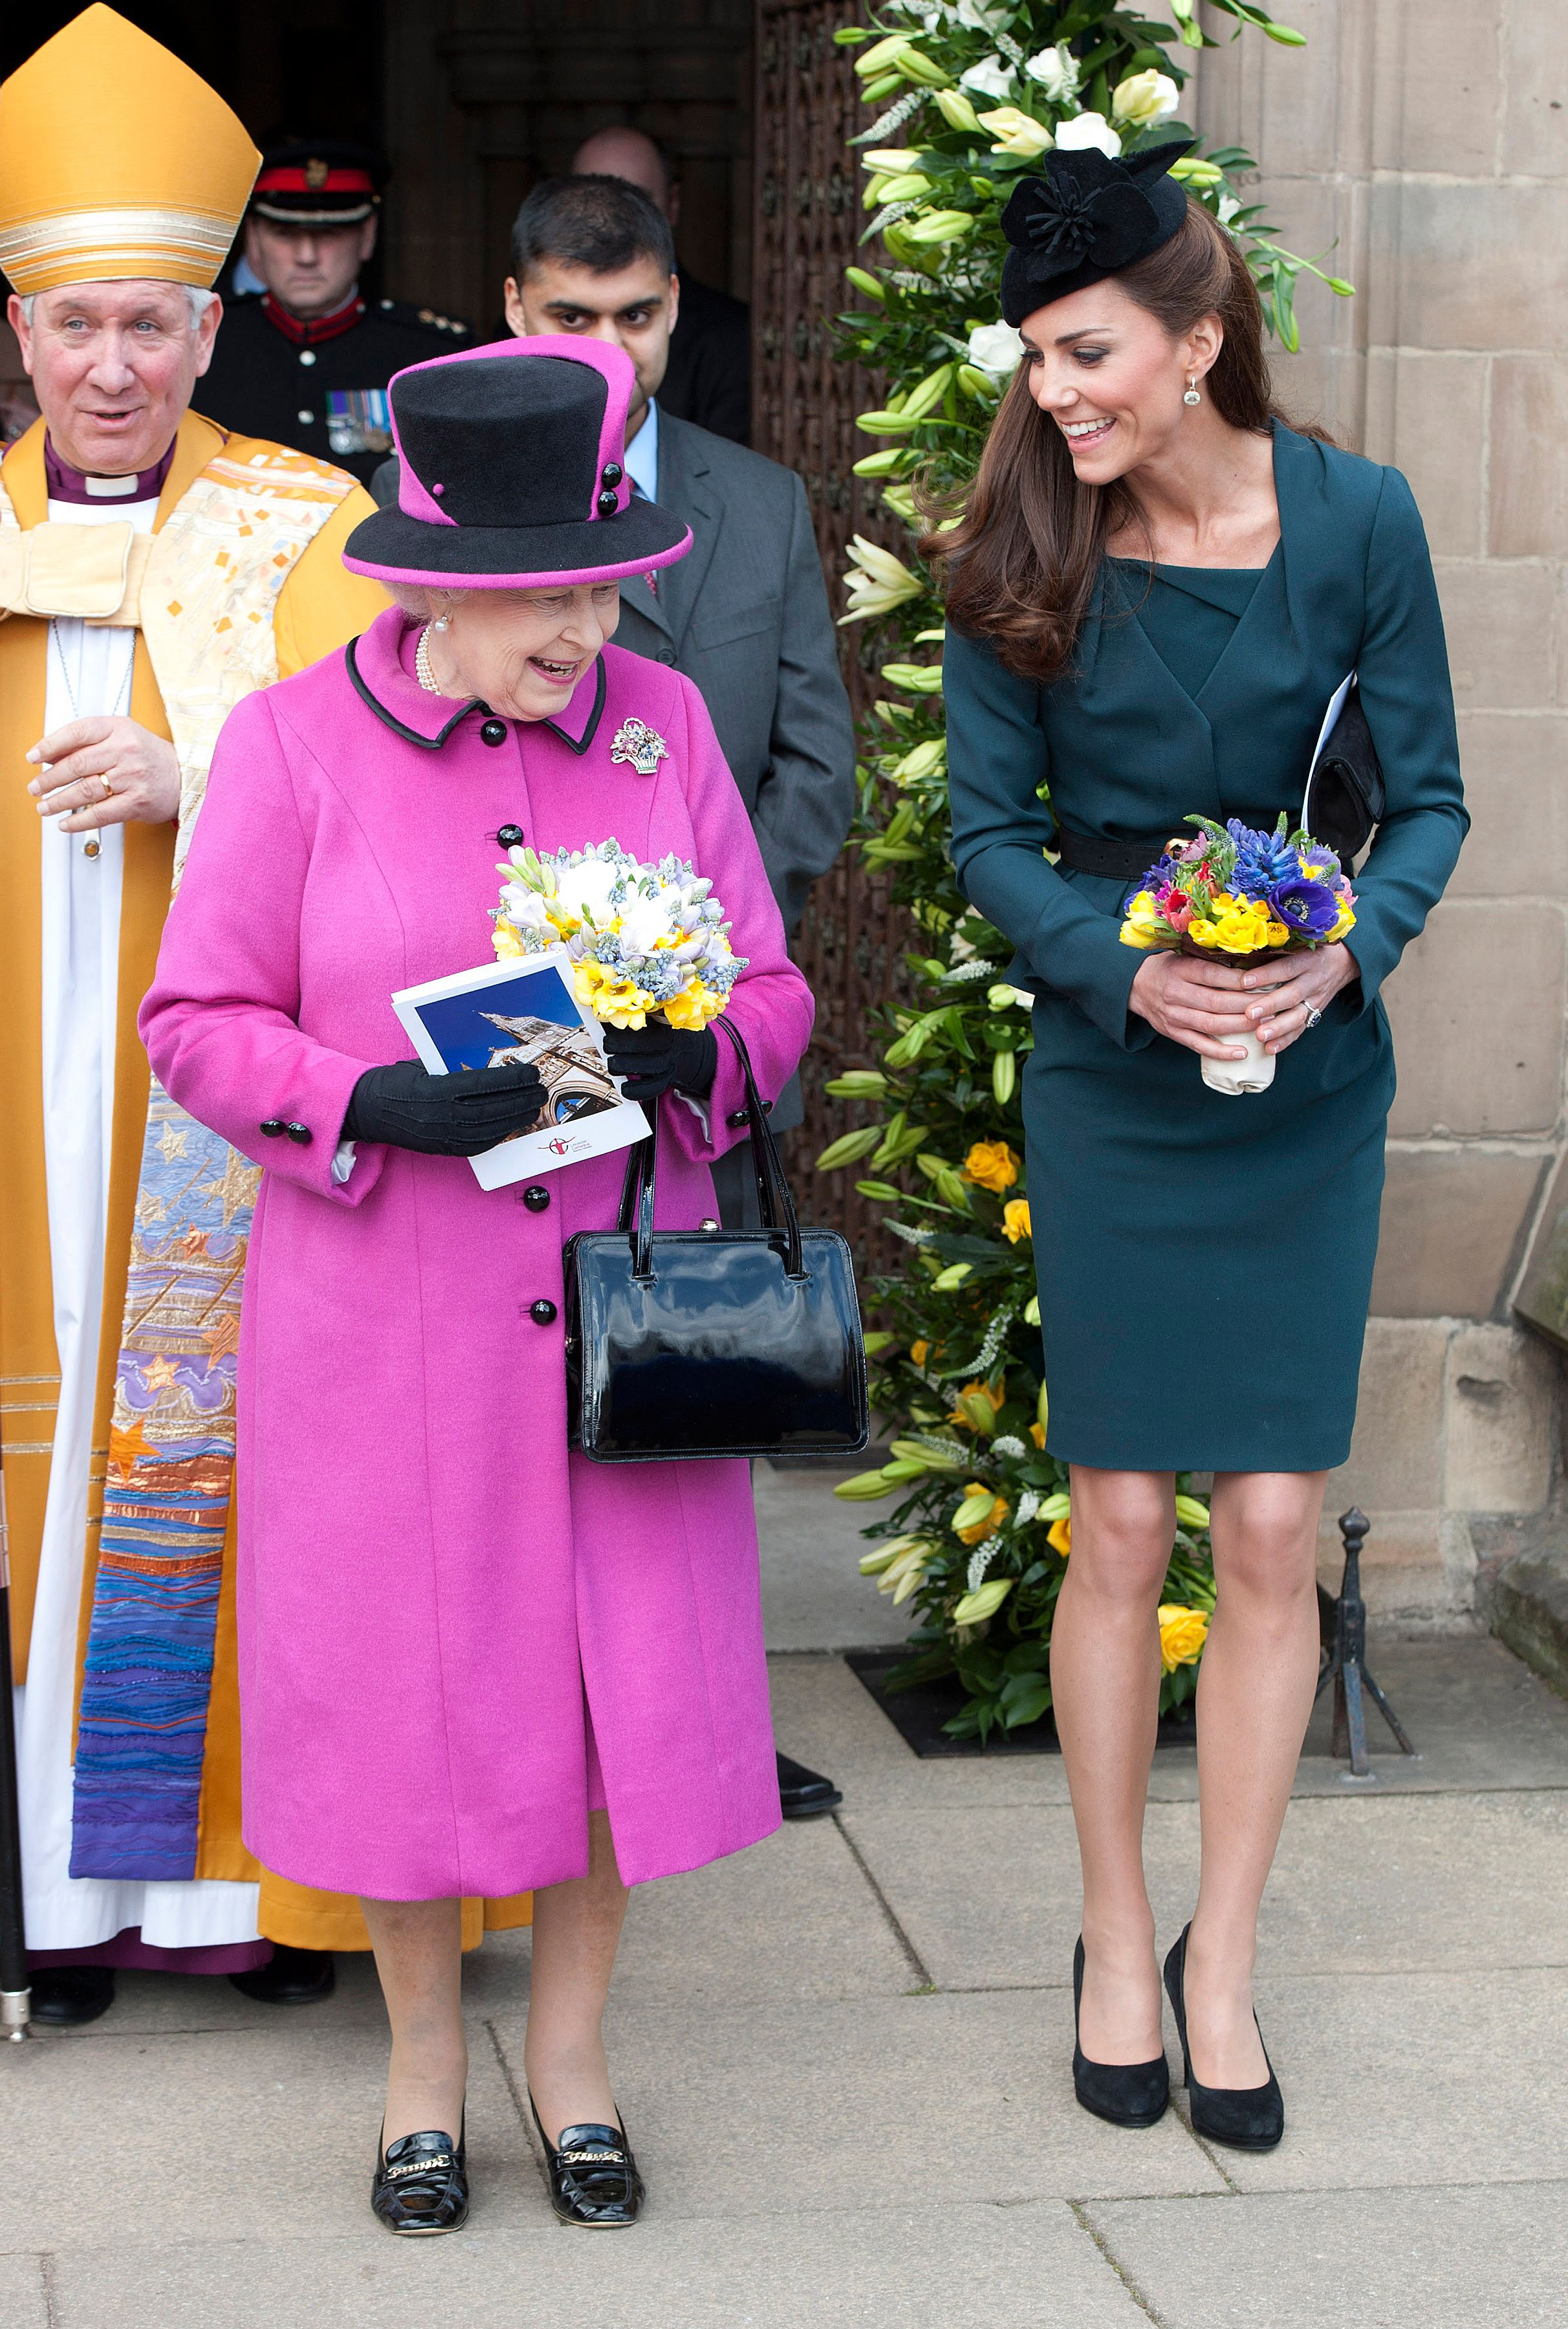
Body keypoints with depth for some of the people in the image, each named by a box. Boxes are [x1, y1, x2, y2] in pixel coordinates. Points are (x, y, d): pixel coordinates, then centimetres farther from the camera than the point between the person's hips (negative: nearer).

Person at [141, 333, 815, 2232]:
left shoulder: (660, 722, 4)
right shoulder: (294, 741, -4)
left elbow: (770, 988, 8)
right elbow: (199, 1021, -3)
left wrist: (694, 1053, -14)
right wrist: (376, 1106, -19)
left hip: (619, 1298, 2)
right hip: (382, 1320, -2)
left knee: (623, 1664, 4)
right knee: (401, 1671, 5)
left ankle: (570, 2045, 25)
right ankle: (421, 2055, 26)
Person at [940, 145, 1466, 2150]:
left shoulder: (1355, 520, -7)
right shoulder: (1022, 553, -6)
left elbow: (1428, 797, 0)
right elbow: (991, 834, -2)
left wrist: (1346, 950, -18)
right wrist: (1133, 973, -18)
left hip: (1307, 1083, 0)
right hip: (1109, 1088, 0)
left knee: (1273, 1534, 1)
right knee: (1120, 1531, 4)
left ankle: (1220, 1965, 16)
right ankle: (1116, 1944, 21)